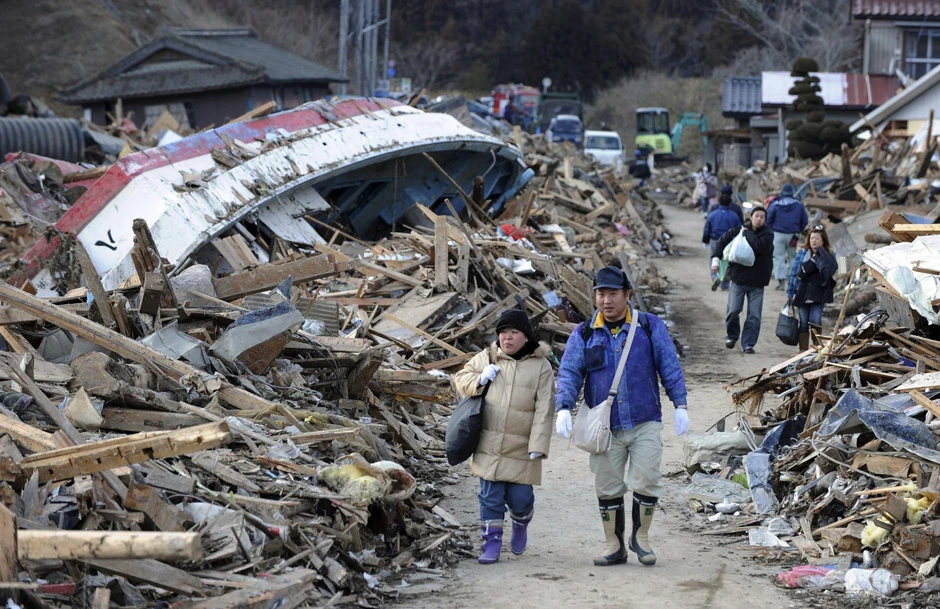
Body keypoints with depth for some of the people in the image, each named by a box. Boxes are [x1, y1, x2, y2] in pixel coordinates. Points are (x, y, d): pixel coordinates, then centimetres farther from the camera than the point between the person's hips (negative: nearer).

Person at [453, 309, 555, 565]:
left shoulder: (540, 366, -2)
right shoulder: (486, 358, 5)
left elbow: (544, 409, -5)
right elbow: (460, 378, 17)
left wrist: (538, 445, -12)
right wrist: (478, 380, -7)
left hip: (521, 448, -2)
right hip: (489, 445, 2)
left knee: (519, 497, 0)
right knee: (491, 496, 1)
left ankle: (520, 524, 33)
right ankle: (491, 541, 12)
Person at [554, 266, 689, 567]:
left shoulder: (651, 327, 3)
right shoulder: (584, 335, 5)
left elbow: (670, 367, 3)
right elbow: (569, 373, -1)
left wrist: (680, 406, -3)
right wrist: (564, 408, -17)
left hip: (645, 423, -1)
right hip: (605, 428, 1)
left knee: (647, 481, -7)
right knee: (607, 487, 5)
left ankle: (640, 537, 14)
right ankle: (614, 546, 17)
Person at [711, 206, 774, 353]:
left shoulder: (767, 234, -4)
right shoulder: (739, 230, 2)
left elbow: (761, 246, -23)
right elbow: (722, 241, 13)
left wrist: (747, 234, -12)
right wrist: (716, 259, 3)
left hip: (757, 282, -1)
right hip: (738, 279, 1)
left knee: (754, 316, -3)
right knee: (733, 310, -3)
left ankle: (748, 344, 6)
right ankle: (732, 335, 22)